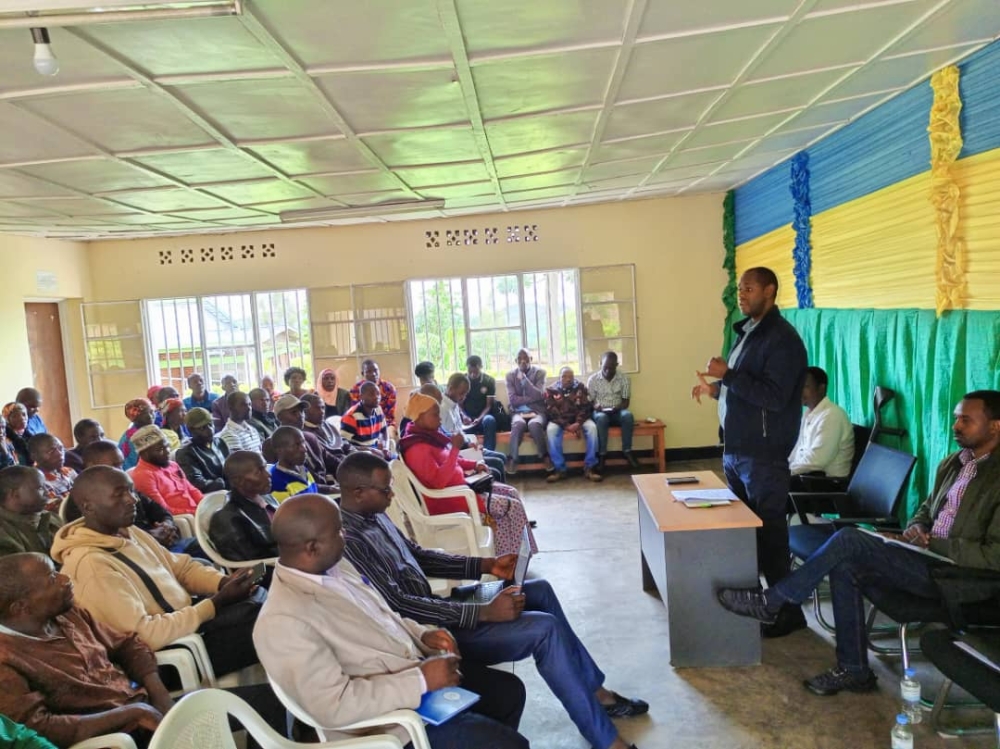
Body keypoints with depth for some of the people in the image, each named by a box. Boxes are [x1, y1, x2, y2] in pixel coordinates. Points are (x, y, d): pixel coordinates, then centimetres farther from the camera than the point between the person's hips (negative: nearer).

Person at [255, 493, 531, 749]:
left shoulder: (334, 566, -1)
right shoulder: (283, 621, -28)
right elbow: (334, 706, -29)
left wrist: (421, 634, -2)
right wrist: (421, 681, -26)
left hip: (416, 669, 9)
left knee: (509, 691, 14)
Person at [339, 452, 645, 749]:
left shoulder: (373, 515, 6)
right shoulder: (348, 540, -25)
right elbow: (398, 606, -28)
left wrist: (486, 565, 6)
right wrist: (484, 612, -28)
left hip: (430, 609, 10)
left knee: (540, 590, 11)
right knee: (545, 629, -18)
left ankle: (595, 692, 21)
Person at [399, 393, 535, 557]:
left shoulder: (429, 435, 6)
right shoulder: (417, 448, -24)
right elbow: (439, 481, -31)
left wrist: (474, 465, 6)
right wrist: (455, 448, -30)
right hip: (447, 499, -10)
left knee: (512, 493, 8)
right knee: (512, 506, -11)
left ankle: (519, 553, 15)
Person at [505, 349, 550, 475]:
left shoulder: (540, 372, 1)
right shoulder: (510, 375, 5)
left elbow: (539, 396, -14)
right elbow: (513, 399, -6)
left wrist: (524, 378, -18)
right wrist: (533, 398, -12)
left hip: (537, 410, -1)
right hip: (518, 411, 1)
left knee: (534, 424, -36)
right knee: (518, 423, -36)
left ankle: (545, 456, -14)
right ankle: (513, 459, -22)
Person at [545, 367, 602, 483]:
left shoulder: (581, 387, 3)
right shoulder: (551, 390, -1)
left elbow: (586, 407, -4)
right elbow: (551, 412, -8)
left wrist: (578, 423, -22)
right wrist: (566, 425, -22)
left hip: (578, 419, 1)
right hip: (559, 420, -1)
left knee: (592, 427, -30)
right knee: (551, 429, -33)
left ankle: (589, 467, -26)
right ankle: (559, 469, -29)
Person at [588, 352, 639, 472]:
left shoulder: (624, 378, -1)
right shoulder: (593, 379, -3)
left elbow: (626, 401, 1)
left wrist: (619, 407, -22)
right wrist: (595, 406, -23)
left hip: (617, 412, 1)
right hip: (600, 412, -1)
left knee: (628, 415, -34)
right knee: (601, 418, -38)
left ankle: (627, 451, -21)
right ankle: (602, 454, -28)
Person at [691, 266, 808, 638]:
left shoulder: (782, 339, -15)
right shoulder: (748, 331, 14)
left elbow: (774, 396, -24)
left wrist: (727, 374, -24)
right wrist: (716, 388, 9)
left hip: (763, 454, -9)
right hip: (736, 449, 9)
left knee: (769, 534, -1)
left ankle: (788, 611, 12)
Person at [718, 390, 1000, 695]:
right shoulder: (952, 463, 12)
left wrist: (932, 544, -21)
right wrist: (917, 528, -1)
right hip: (928, 556, 8)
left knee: (849, 540, -21)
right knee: (845, 568, -14)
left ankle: (771, 602, -9)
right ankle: (854, 671, -3)